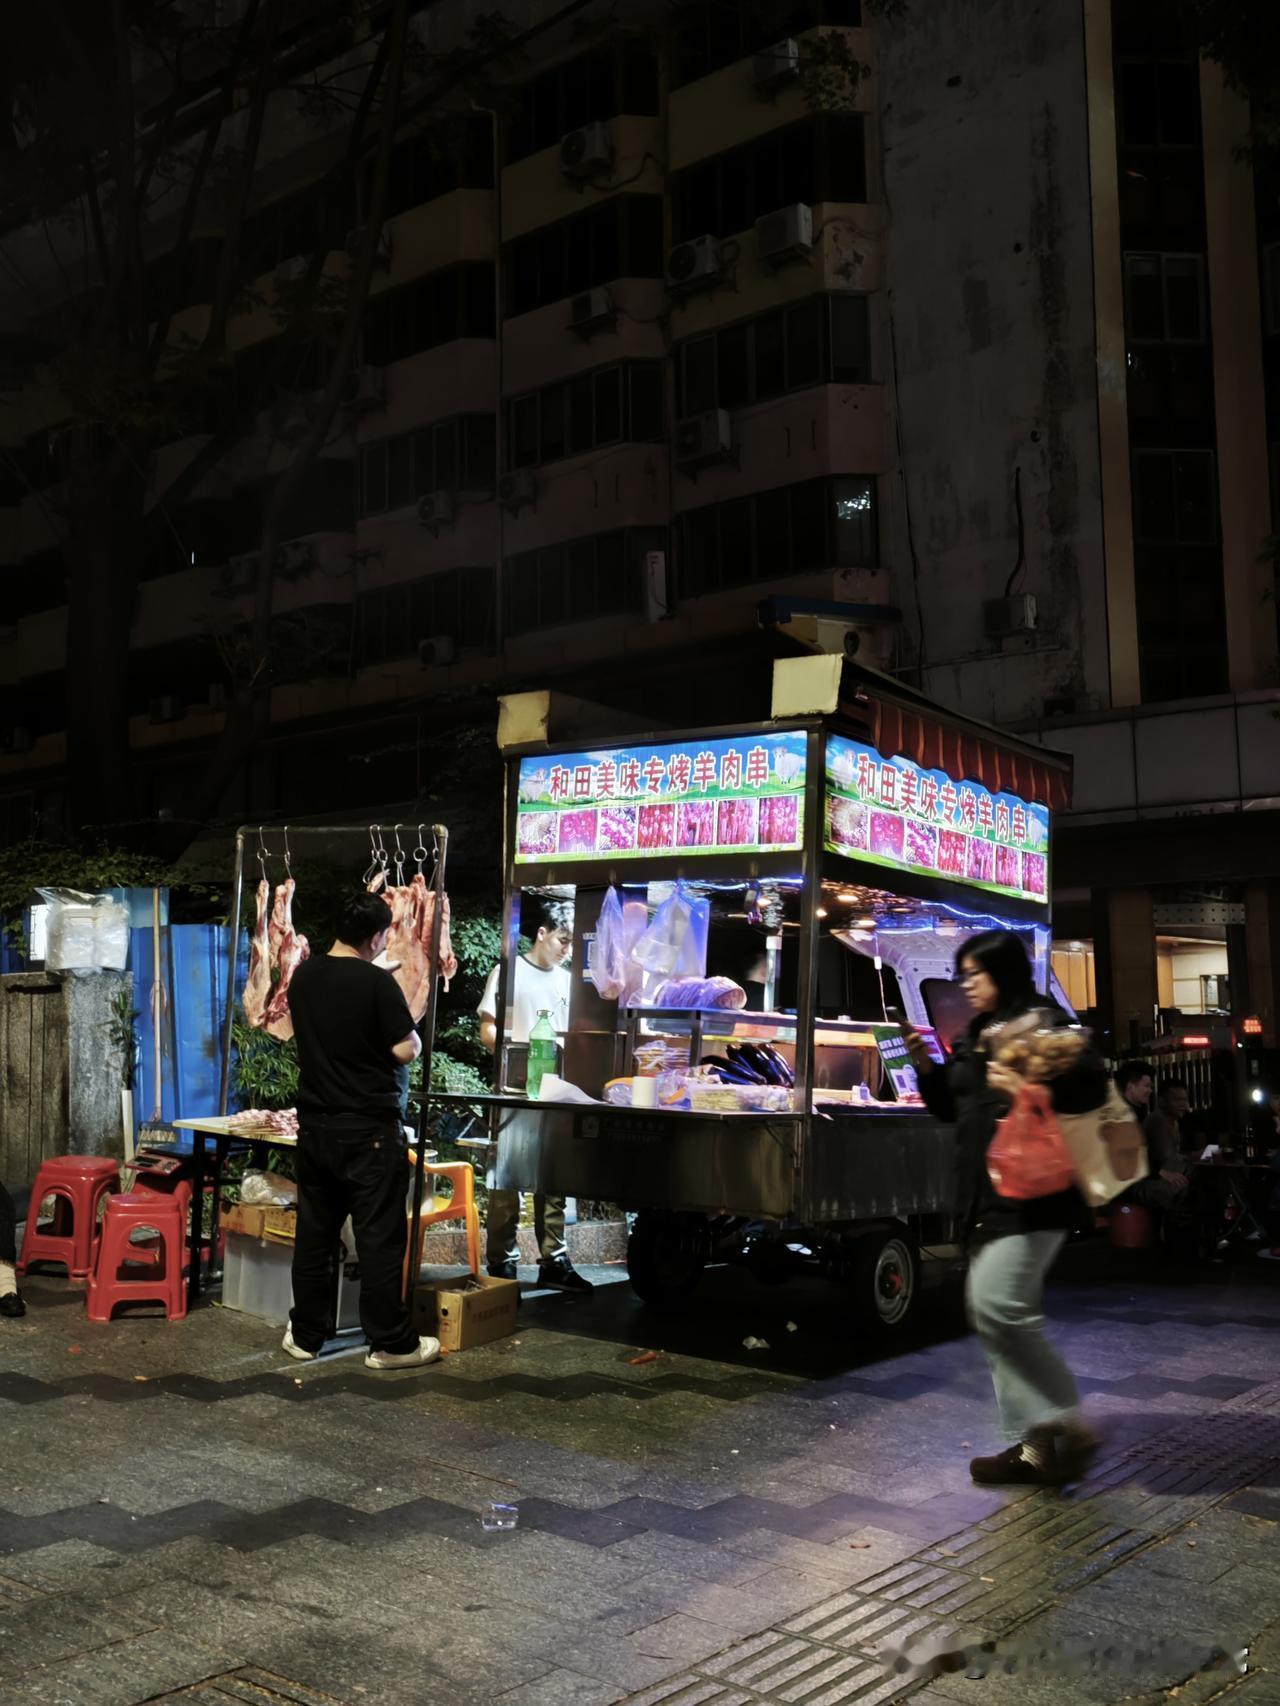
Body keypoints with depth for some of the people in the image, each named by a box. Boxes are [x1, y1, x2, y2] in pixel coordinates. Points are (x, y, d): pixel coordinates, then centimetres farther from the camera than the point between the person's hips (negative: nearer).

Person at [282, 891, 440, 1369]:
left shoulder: (303, 976, 4)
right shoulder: (378, 982, -17)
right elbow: (407, 1050, -17)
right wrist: (410, 1028, 6)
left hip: (315, 1125, 6)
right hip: (370, 1129, -6)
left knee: (314, 1231, 13)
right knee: (380, 1236, 0)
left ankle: (305, 1335, 20)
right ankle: (390, 1343, 6)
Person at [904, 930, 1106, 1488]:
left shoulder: (1042, 1021, -8)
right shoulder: (974, 1037, 17)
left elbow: (1091, 1086, -18)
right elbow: (955, 1108, 23)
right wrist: (926, 1068, 8)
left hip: (1031, 1191, -9)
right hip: (986, 1194, 9)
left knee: (998, 1306, -16)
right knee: (1000, 1317, 9)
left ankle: (1069, 1426, -2)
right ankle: (1032, 1446, 15)